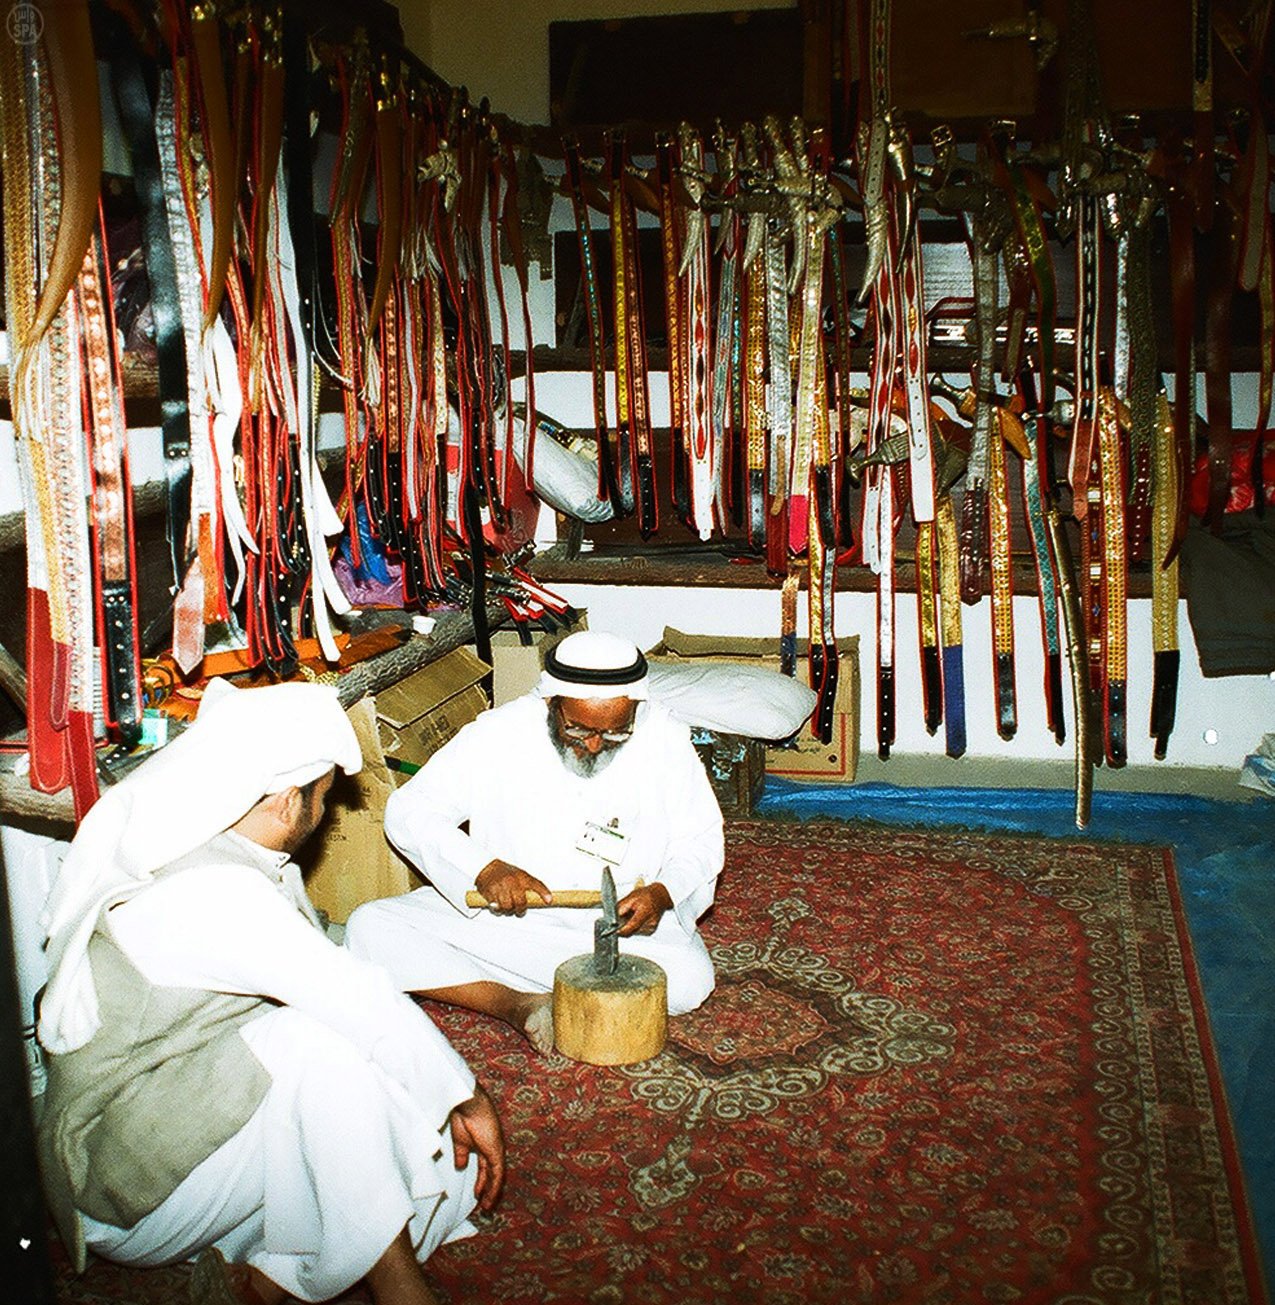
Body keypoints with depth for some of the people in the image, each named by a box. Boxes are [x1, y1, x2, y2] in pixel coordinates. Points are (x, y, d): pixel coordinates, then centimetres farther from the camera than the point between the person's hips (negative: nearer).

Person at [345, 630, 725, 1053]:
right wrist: (483, 870, -25)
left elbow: (701, 840, 4)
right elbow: (408, 811, -9)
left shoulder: (666, 741, -8)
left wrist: (663, 892, -19)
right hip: (499, 910, 1)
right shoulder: (500, 733, -11)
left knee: (688, 979, -31)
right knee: (370, 928, -19)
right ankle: (518, 1006, -22)